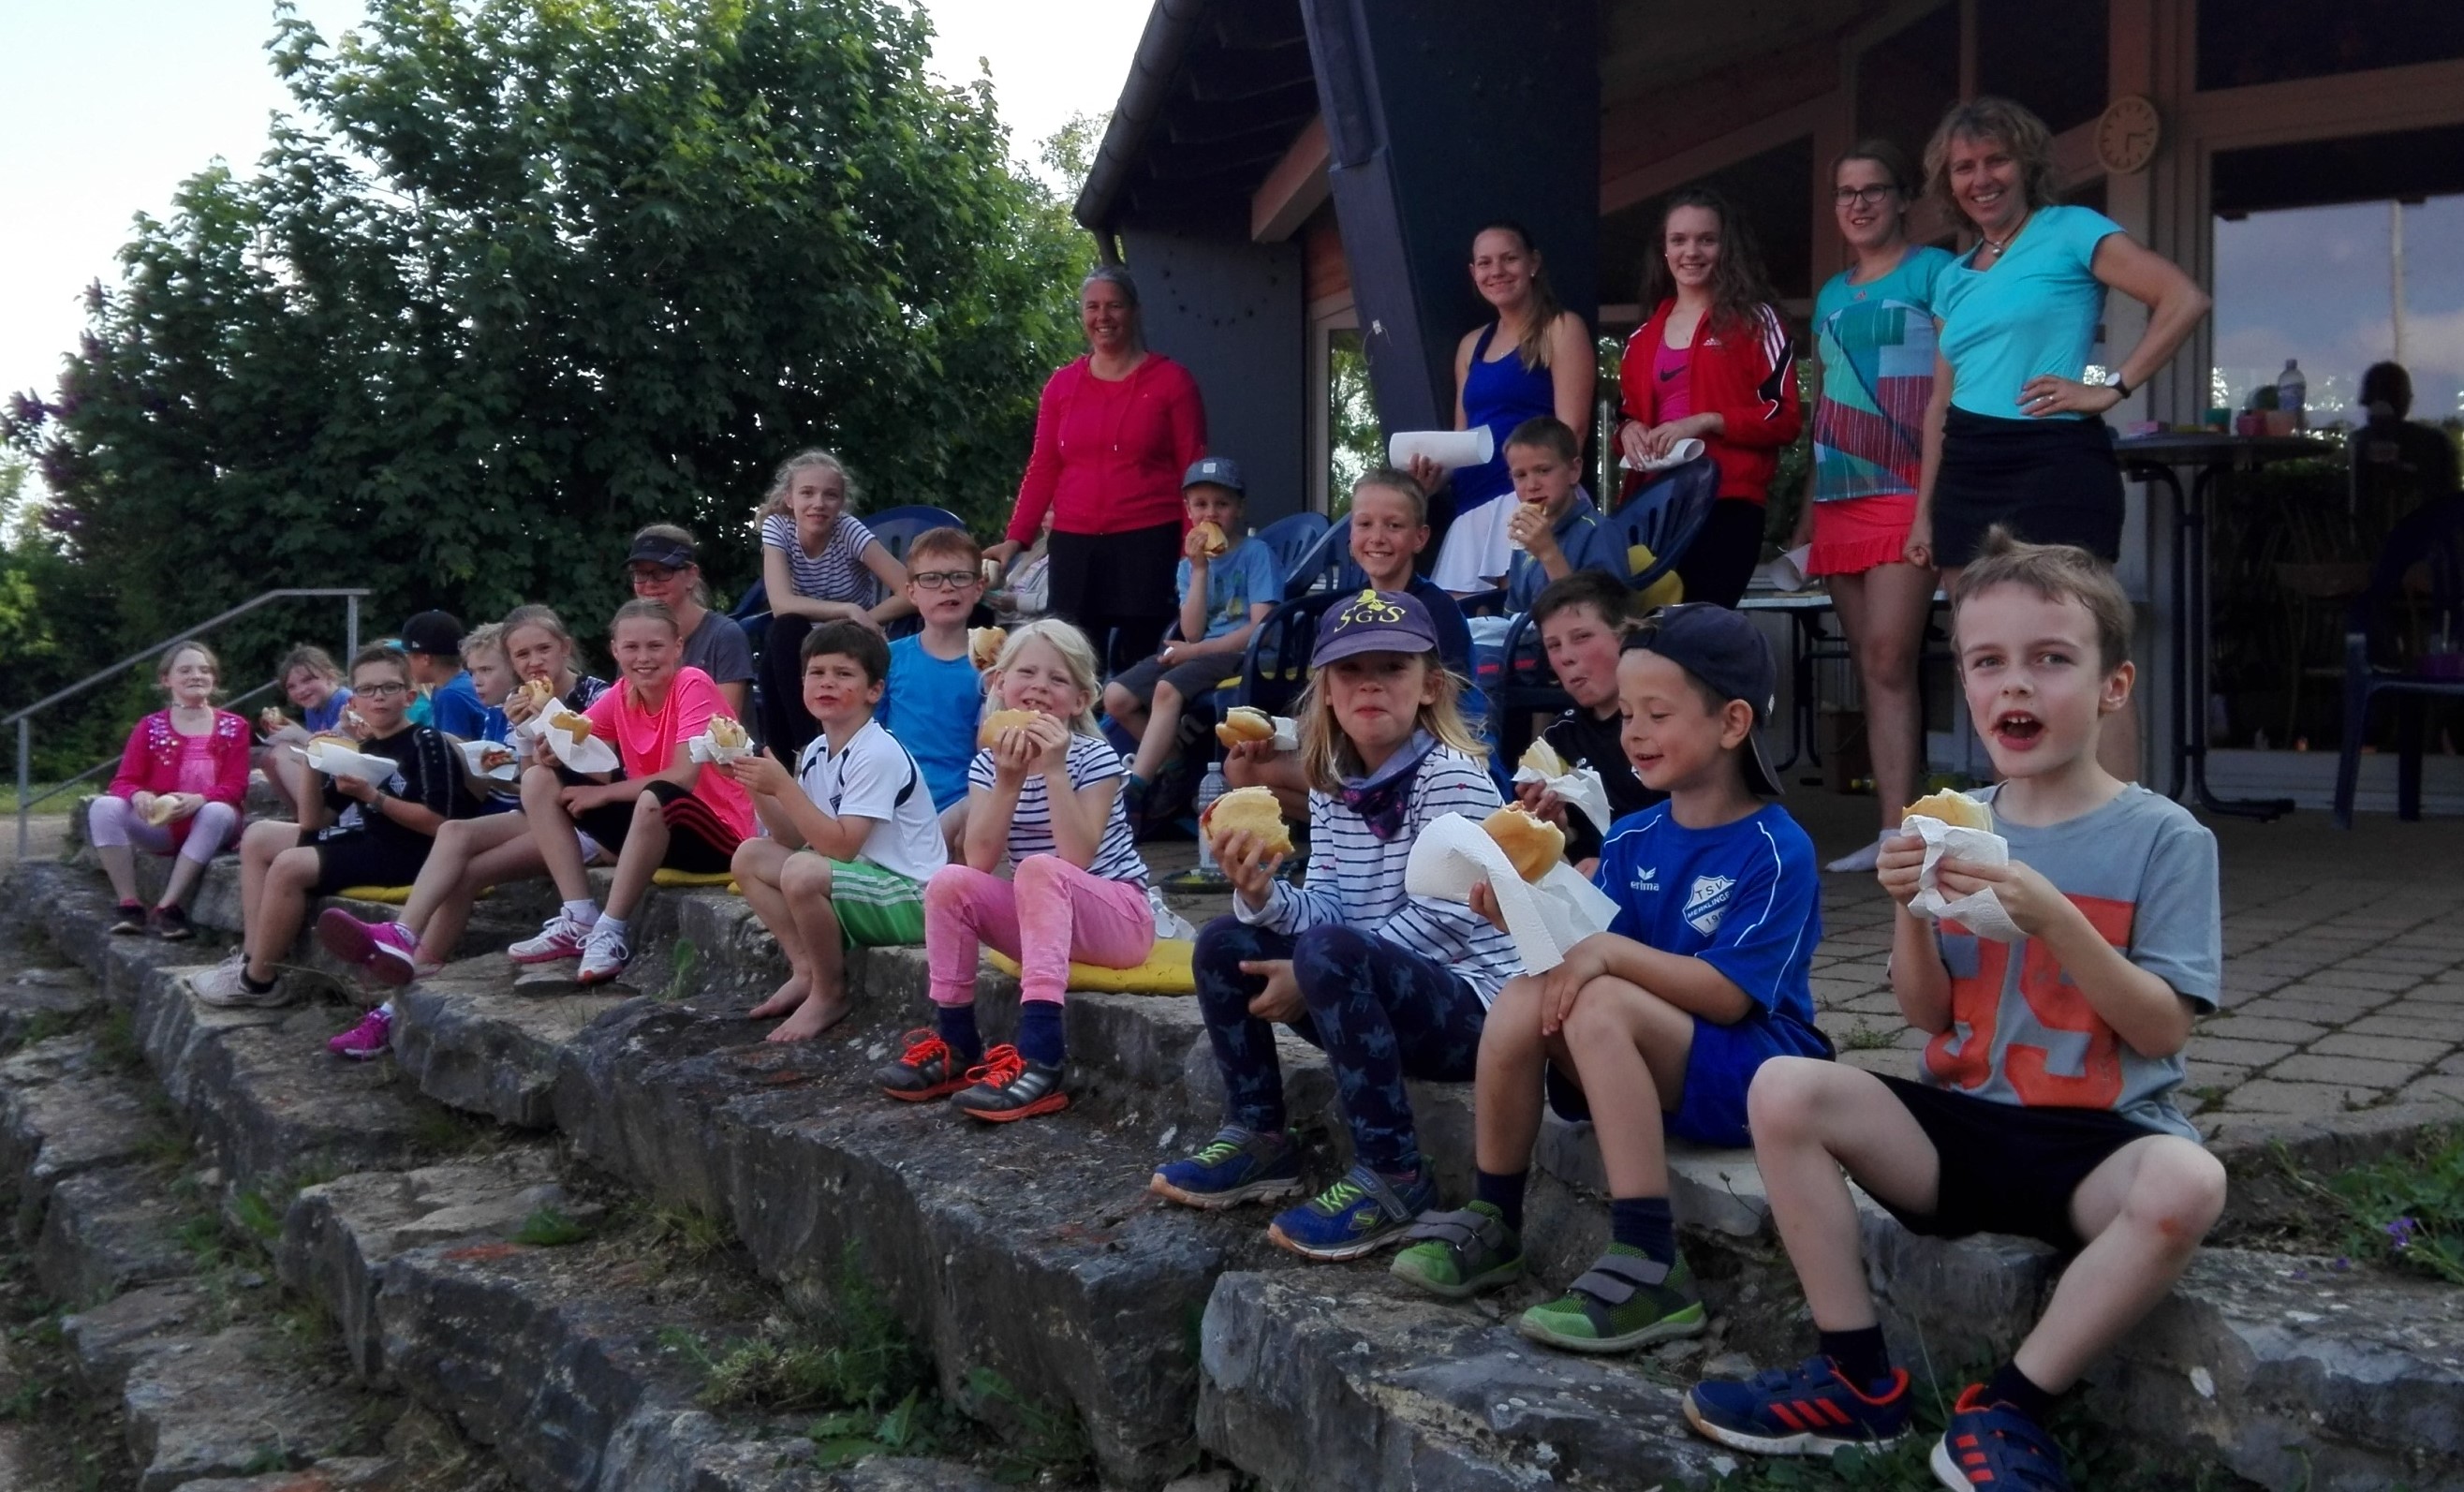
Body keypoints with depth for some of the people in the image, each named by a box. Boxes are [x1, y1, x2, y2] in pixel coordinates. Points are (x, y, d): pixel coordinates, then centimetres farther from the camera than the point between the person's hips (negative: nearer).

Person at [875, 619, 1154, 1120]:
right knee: (950, 881, -19)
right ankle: (955, 1044, -9)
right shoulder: (988, 762, 2)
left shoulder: (1094, 757, -10)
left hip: (1117, 918, -4)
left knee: (1038, 868, -33)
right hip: (1041, 922, 4)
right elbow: (980, 861, -13)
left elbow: (1077, 859, -23)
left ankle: (1041, 1058, -42)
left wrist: (1054, 770, -28)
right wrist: (1008, 780, -23)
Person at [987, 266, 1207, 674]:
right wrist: (1016, 539, 2)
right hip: (1074, 546, 3)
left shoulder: (1171, 380, 4)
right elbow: (1042, 470, 13)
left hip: (1149, 544, -3)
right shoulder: (1061, 385, 12)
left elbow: (1193, 472, 2)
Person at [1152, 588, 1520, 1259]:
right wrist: (1261, 895, -22)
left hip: (1468, 1001, -7)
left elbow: (1446, 918, -20)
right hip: (1374, 996, 7)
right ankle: (1259, 1138, 5)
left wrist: (1314, 978, -19)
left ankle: (1393, 1176, -22)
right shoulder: (1332, 787, 7)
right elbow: (1325, 908, 1)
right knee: (1223, 942, -3)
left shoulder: (1452, 776, -14)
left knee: (1329, 953, -33)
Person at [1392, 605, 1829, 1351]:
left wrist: (1610, 951, -24)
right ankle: (1493, 1222, -6)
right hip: (1648, 1062, 6)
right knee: (1524, 995, -21)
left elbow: (1729, 995, -18)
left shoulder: (1776, 851, -11)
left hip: (1749, 1074, -6)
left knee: (1600, 1004, -32)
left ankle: (1650, 1269, -32)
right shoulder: (1632, 840, 7)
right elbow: (1581, 947, 1)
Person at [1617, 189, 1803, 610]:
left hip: (1728, 505, -5)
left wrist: (1706, 422, -15)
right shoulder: (1644, 338, 20)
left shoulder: (1754, 320, 4)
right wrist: (1629, 430, 4)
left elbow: (1786, 416, -2)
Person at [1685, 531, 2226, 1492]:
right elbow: (1927, 1017, 4)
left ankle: (2011, 1405, -16)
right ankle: (1858, 1380, -7)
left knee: (2187, 1184, -35)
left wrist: (2055, 919, -23)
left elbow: (2163, 1031, -11)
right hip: (1959, 1122, 4)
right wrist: (1911, 911, -14)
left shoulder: (2163, 838, -4)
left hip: (2097, 1141, -3)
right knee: (1782, 1091, -17)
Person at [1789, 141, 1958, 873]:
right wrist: (1806, 512, 19)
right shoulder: (1831, 295, 19)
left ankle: (1898, 832, -13)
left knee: (1889, 661, -14)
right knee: (1872, 668, 4)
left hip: (1905, 495, -6)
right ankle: (1892, 829, 7)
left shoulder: (1933, 272, 1)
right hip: (1839, 500, 6)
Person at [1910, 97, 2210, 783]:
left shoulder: (2072, 231, 1)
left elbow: (2185, 299, -9)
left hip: (2055, 463, -6)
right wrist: (1924, 511, 14)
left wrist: (2112, 388, -12)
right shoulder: (1952, 278, 17)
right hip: (1967, 472, 6)